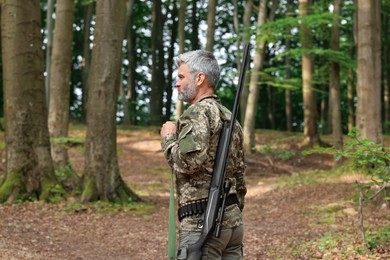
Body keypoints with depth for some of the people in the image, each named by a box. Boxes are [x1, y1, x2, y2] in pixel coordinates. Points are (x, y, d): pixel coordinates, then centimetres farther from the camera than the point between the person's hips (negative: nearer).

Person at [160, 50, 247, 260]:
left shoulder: (198, 113, -9)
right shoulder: (229, 117, 18)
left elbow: (187, 163, -23)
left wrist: (168, 137, -5)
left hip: (202, 221, -9)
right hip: (232, 218, 9)